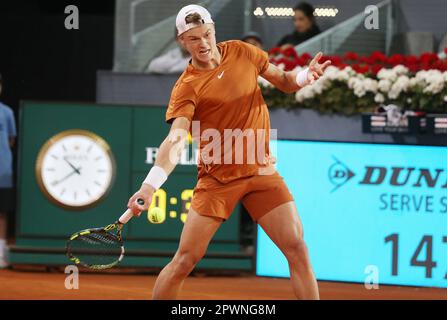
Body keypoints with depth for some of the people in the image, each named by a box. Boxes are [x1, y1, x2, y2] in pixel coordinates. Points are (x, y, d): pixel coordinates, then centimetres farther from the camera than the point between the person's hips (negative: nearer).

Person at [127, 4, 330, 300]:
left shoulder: (241, 52, 2)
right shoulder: (187, 87, -11)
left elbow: (284, 82, 15)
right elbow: (176, 139, -24)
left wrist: (305, 76, -9)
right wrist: (150, 184, -40)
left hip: (262, 171, 3)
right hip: (216, 180, -3)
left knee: (297, 249, -8)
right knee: (185, 259, -4)